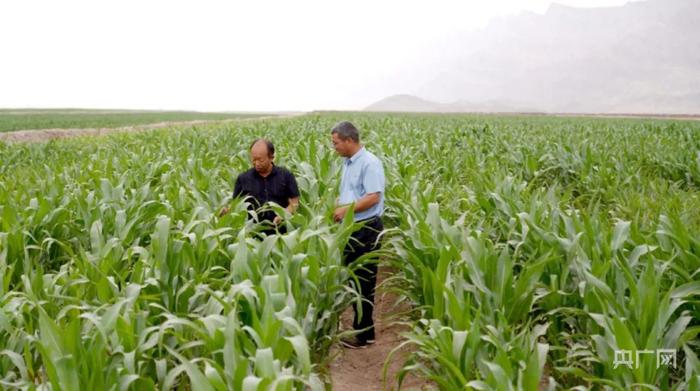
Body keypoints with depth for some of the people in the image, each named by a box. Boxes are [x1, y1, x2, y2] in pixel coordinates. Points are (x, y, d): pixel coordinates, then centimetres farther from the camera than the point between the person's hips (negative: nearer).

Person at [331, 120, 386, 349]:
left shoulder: (370, 163, -15)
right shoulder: (348, 163, 14)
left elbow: (373, 197, -23)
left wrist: (346, 209, -17)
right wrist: (337, 206, 3)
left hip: (366, 230, -10)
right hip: (350, 228, 10)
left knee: (364, 282, -2)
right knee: (352, 278, 15)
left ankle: (365, 334, 8)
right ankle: (358, 326, 27)